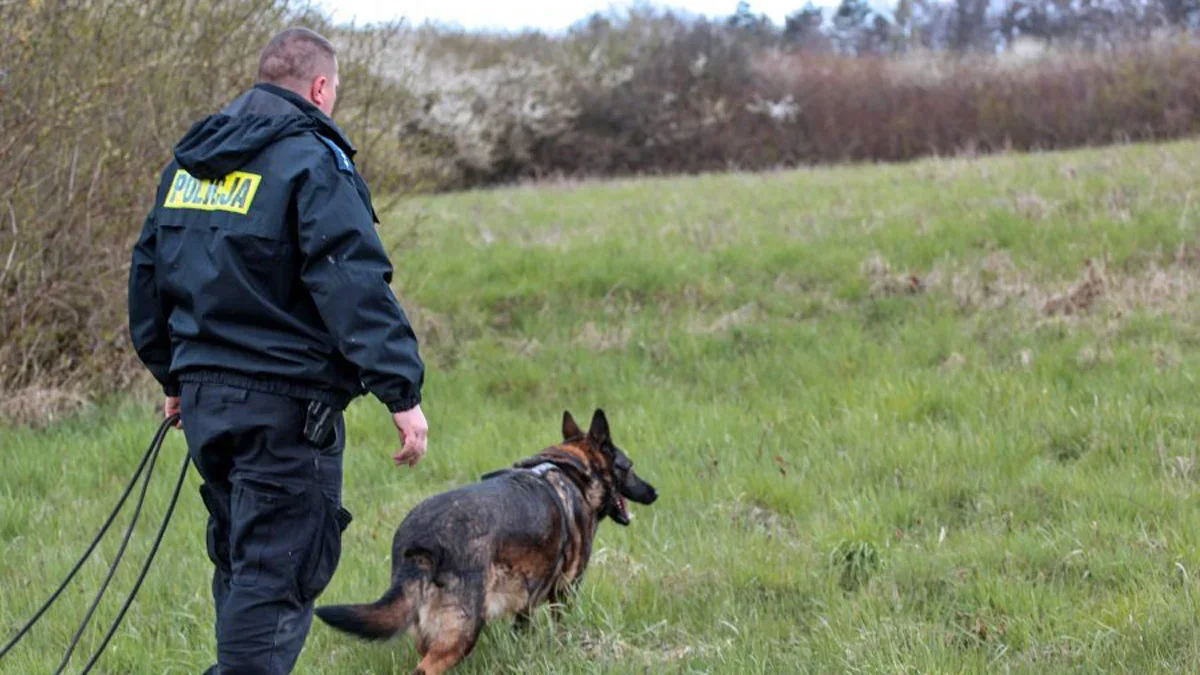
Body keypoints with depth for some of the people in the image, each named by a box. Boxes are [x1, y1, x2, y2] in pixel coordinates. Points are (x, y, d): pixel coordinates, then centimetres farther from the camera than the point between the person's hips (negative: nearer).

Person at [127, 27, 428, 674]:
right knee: (278, 573, -6)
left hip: (203, 394, 8)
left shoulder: (189, 161, 14)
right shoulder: (311, 161, -11)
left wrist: (173, 375, 29)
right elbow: (355, 286, -19)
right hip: (283, 402, -8)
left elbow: (147, 272, 21)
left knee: (239, 561, 20)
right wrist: (401, 391, -19)